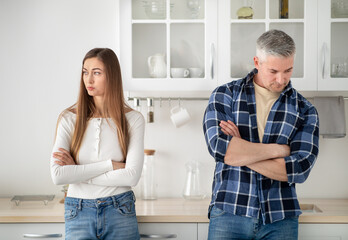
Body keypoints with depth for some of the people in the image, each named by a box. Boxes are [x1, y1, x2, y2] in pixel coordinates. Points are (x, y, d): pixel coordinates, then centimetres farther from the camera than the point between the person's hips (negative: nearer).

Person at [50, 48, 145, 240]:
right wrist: (109, 165, -14)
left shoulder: (133, 119, -3)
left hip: (120, 212, 0)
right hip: (78, 214, 0)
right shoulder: (69, 119, -2)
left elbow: (132, 176, -12)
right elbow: (58, 175, -13)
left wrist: (77, 173, -10)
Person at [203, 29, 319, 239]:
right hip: (229, 214, -1)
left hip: (280, 220, 1)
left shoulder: (305, 111, 4)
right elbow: (218, 146, -14)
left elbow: (300, 169, -9)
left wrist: (239, 152, -11)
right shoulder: (225, 96, 3)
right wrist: (278, 149, -9)